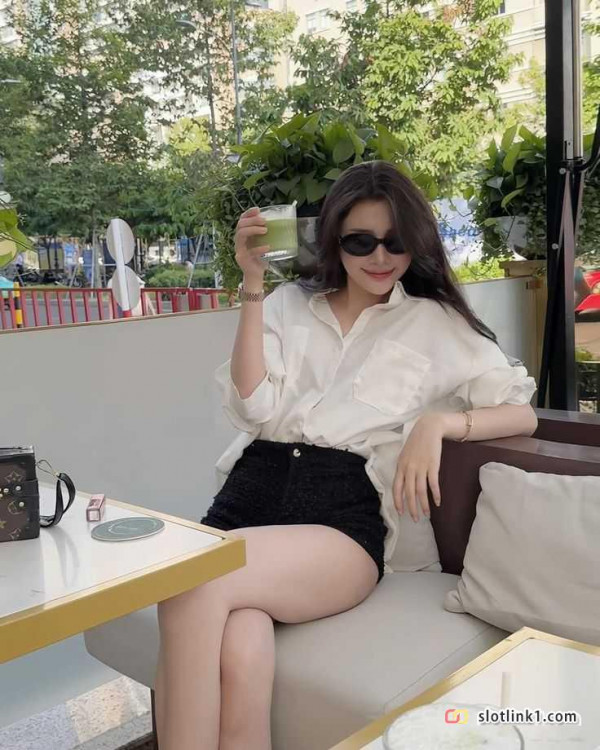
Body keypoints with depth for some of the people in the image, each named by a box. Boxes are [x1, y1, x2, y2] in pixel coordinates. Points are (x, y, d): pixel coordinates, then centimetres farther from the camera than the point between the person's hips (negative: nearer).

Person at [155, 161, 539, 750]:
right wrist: (253, 285, 0)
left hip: (345, 511, -2)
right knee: (239, 660, -33)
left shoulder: (436, 322, 15)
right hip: (254, 488, 2)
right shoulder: (290, 304, 20)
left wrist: (438, 421, -9)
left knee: (194, 585, -32)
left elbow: (522, 413, 11)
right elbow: (255, 406, 5)